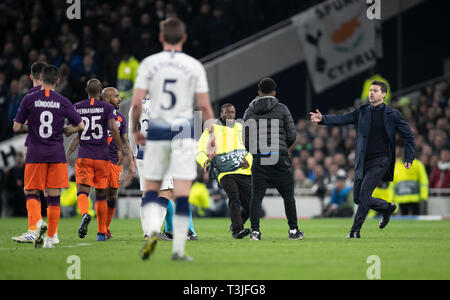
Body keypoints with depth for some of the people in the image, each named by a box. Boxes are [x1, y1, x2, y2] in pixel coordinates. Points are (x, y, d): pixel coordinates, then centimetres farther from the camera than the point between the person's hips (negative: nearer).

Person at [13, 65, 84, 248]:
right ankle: (50, 237, 6)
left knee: (31, 193, 8)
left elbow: (17, 128, 0)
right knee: (54, 197, 6)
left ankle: (37, 222, -20)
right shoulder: (63, 102, 1)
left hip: (35, 154, -1)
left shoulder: (29, 100, -2)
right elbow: (79, 125, 4)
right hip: (57, 154, 1)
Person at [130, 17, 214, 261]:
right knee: (182, 193, 0)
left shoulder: (149, 64, 0)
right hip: (184, 131, -1)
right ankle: (178, 249, -2)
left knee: (151, 189, 11)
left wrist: (135, 130, 12)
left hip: (157, 130, 1)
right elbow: (204, 106, -1)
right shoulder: (194, 66, 0)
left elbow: (137, 102, -3)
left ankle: (152, 230, -14)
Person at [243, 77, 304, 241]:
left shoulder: (249, 111, 6)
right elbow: (292, 135, -1)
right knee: (288, 196, 9)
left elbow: (246, 141, 7)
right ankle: (293, 230, 12)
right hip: (279, 160, -2)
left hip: (259, 160, 2)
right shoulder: (282, 109, 0)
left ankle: (255, 231, -7)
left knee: (256, 197, 3)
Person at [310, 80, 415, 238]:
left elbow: (408, 135, 6)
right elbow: (342, 119, -2)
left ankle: (355, 230, -12)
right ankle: (387, 208, 31)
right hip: (363, 161, 5)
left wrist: (408, 158, 0)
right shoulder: (362, 111, 8)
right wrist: (323, 119, -18)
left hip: (381, 160, -5)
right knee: (358, 198, 6)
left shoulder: (393, 115, -1)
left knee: (364, 191, -19)